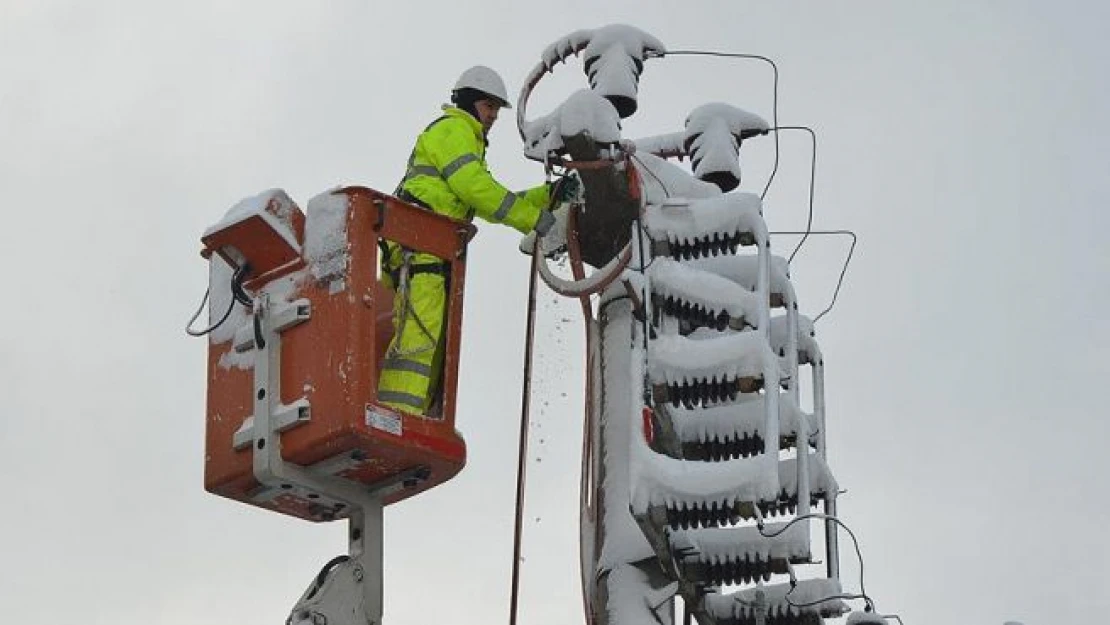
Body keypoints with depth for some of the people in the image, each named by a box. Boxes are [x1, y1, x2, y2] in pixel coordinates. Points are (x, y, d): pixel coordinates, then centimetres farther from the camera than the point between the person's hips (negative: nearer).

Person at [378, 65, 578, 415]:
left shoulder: (467, 142, 34)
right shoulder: (452, 129, 3)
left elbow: (493, 203, 28)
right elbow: (477, 189, -11)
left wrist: (549, 195, 16)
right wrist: (537, 220, -12)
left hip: (432, 252, 11)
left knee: (435, 343, 5)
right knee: (419, 331, -23)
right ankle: (396, 414, -34)